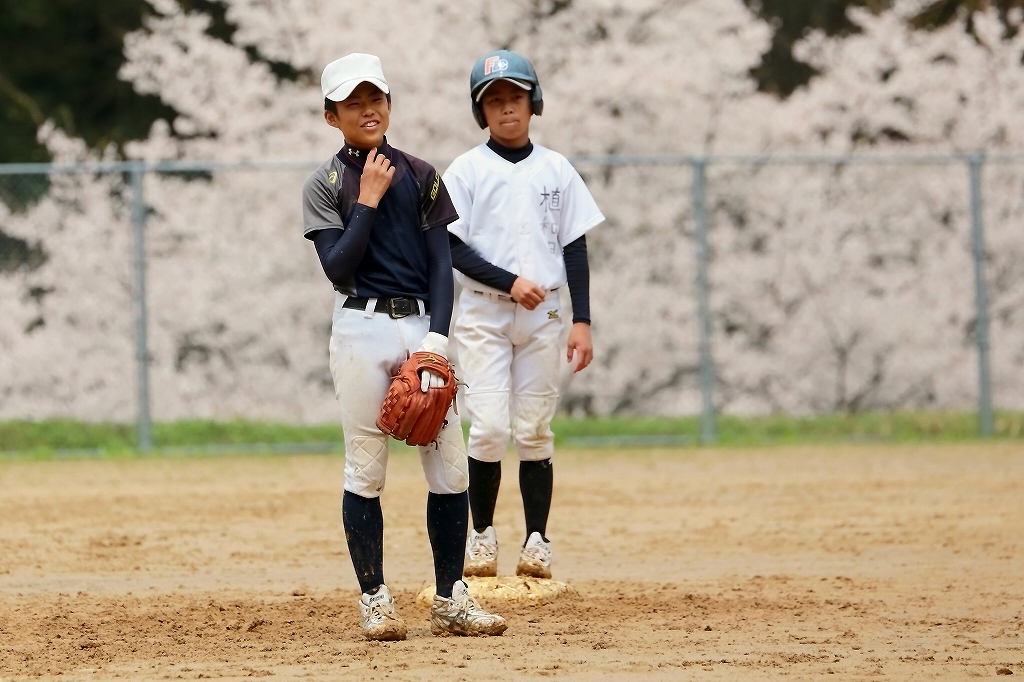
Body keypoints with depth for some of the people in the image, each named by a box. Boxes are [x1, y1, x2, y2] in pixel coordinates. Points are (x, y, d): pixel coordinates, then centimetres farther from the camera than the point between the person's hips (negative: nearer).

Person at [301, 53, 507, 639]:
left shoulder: (421, 177, 10)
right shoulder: (326, 186, 3)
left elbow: (441, 263, 5)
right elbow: (338, 267, -9)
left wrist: (436, 341, -6)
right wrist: (368, 200, -11)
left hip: (422, 326, 3)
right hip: (361, 330, -3)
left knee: (450, 465, -1)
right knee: (366, 470, -1)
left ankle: (450, 600, 4)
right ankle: (375, 600, 6)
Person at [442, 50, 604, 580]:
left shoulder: (556, 170, 8)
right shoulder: (467, 170, 1)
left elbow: (575, 247, 8)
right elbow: (453, 248, -5)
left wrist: (582, 322, 1)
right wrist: (510, 282, -17)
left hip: (543, 316, 2)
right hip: (483, 314, -2)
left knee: (534, 431, 2)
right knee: (490, 427, -10)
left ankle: (537, 541, 6)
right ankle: (482, 535, 4)